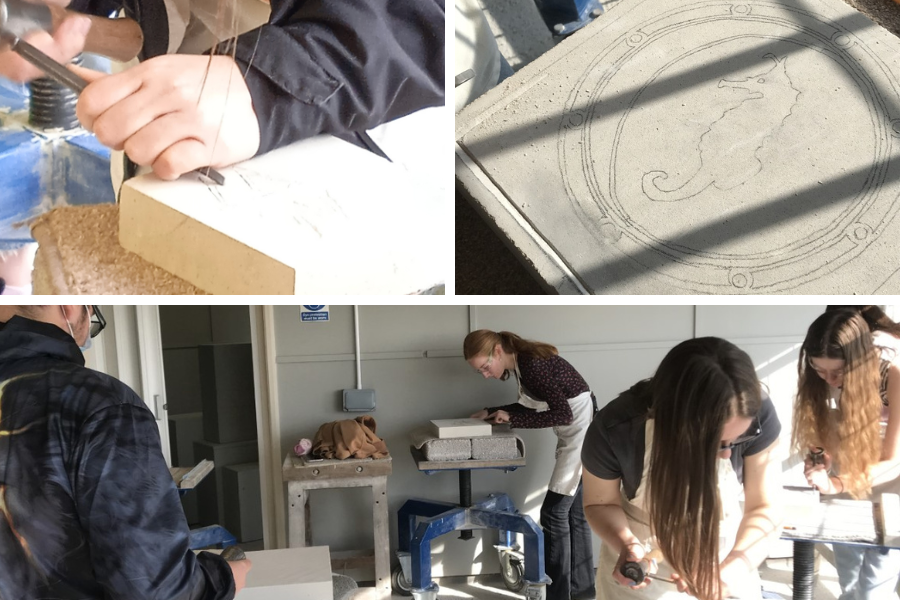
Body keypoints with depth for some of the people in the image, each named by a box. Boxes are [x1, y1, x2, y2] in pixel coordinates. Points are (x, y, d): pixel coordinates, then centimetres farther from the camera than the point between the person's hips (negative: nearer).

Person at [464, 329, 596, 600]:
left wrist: (512, 419, -18)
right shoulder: (522, 363, 6)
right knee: (573, 512, 15)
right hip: (574, 433, 10)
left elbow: (562, 414, -23)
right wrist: (491, 412, 7)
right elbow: (530, 406, 17)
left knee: (554, 512, -5)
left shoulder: (533, 363, -23)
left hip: (584, 431, -10)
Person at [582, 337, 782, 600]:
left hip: (721, 552, 2)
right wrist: (627, 545, -33)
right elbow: (600, 502, -14)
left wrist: (733, 569, -38)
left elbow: (764, 509, -20)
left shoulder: (757, 415, -29)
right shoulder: (614, 432, -32)